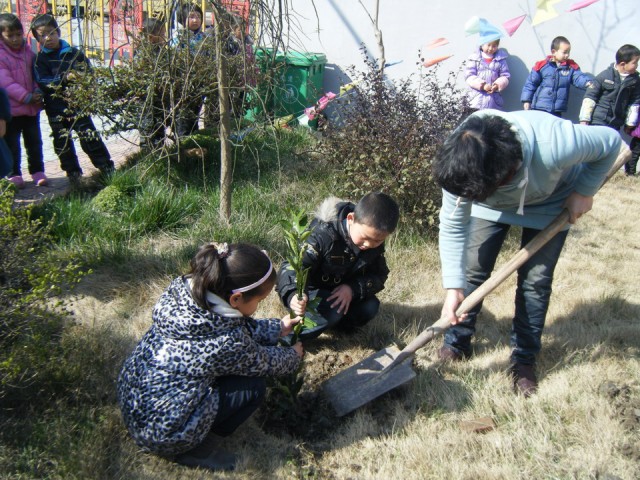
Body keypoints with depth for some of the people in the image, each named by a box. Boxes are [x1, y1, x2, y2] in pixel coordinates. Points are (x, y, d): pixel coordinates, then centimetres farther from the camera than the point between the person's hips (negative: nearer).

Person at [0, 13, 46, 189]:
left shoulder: (28, 52, 6)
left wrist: (37, 92, -9)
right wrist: (27, 97, -23)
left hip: (32, 107, 5)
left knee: (34, 141, 13)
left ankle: (37, 171, 24)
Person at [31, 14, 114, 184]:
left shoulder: (74, 53, 3)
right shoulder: (40, 59, 0)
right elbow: (43, 82, -11)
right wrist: (65, 79, -24)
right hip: (56, 110, 1)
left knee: (89, 137, -4)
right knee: (62, 144, 10)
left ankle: (108, 168, 4)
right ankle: (73, 172, 23)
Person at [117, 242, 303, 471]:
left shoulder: (181, 289, -9)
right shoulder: (228, 341, -27)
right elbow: (265, 362, -4)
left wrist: (278, 328, 13)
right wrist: (293, 356, 16)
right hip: (161, 434, -7)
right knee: (254, 385, -2)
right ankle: (198, 451, 7)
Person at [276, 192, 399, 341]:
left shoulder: (375, 242, -14)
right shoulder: (323, 235, -33)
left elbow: (379, 275, -8)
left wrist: (353, 288, -29)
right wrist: (293, 295, -61)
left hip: (342, 293, 6)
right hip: (310, 290, -6)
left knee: (370, 306, -16)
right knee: (333, 309, -33)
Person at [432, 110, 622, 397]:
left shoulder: (555, 144, -44)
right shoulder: (460, 164, -36)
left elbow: (611, 141, -22)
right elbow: (452, 226, -24)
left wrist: (584, 192, -18)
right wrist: (453, 287, -28)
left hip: (551, 203, -1)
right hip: (491, 203, 2)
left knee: (535, 281, -4)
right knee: (471, 271, -4)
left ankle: (524, 359, 15)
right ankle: (457, 343, 17)